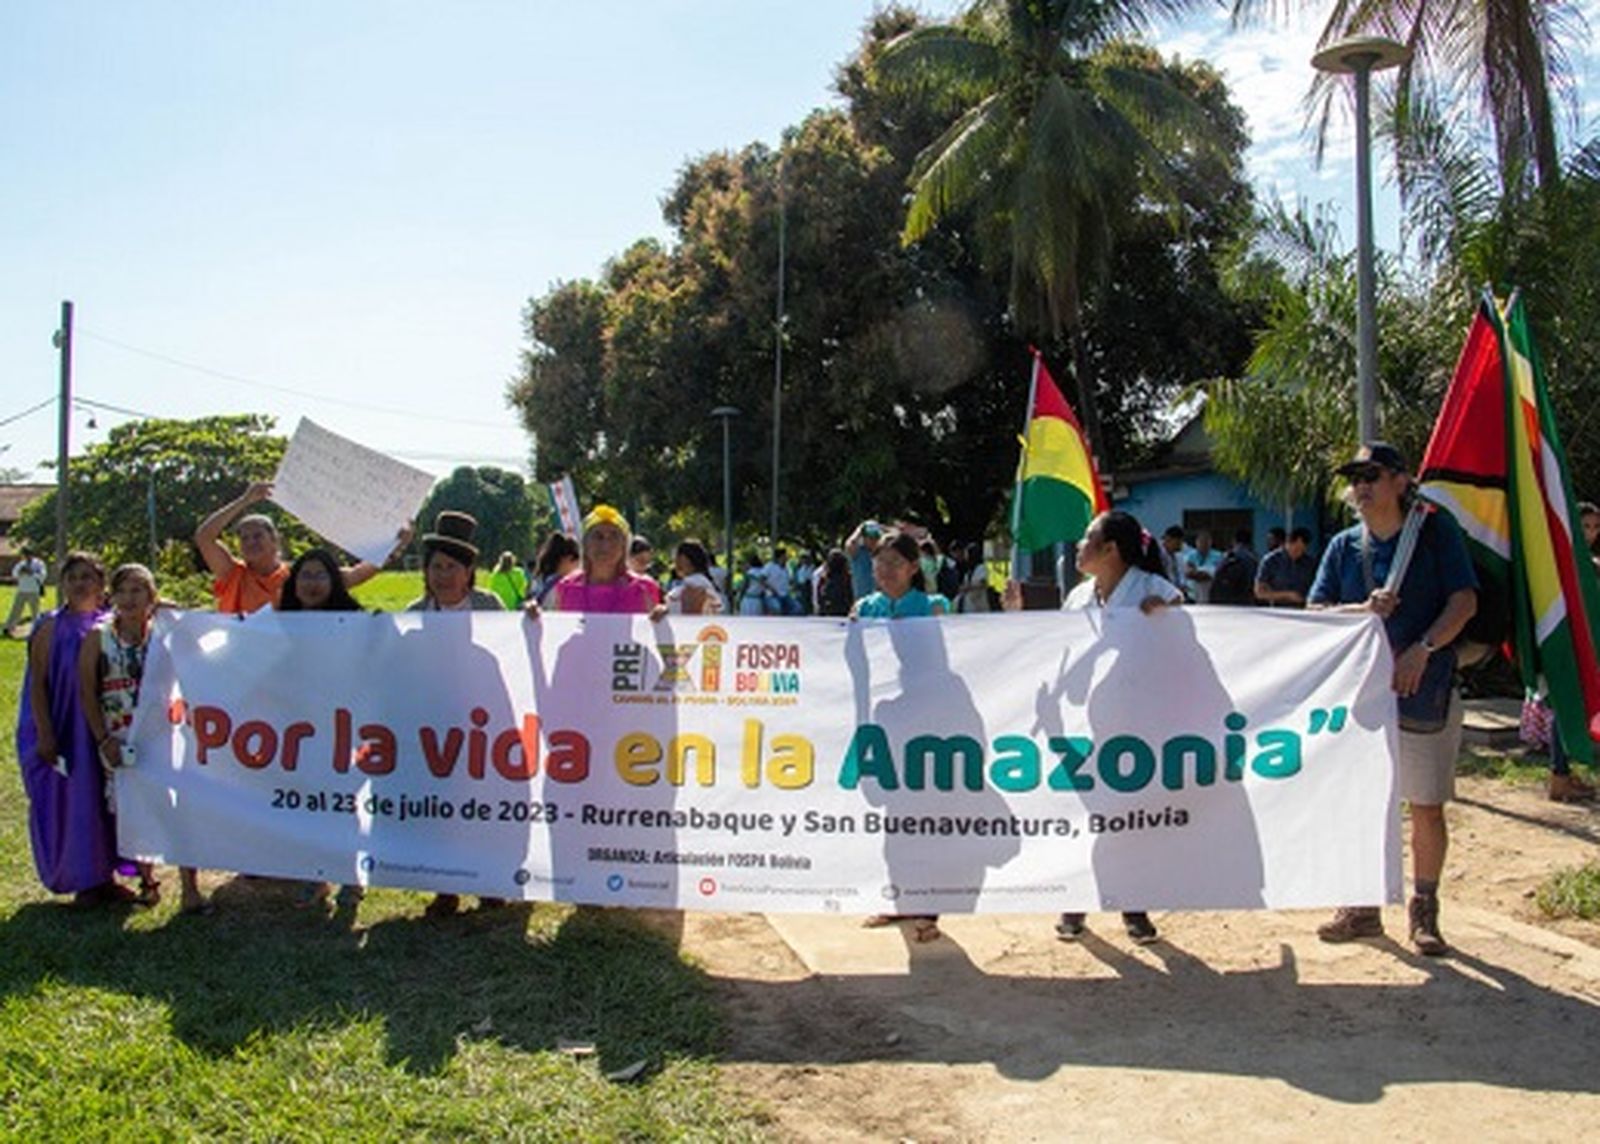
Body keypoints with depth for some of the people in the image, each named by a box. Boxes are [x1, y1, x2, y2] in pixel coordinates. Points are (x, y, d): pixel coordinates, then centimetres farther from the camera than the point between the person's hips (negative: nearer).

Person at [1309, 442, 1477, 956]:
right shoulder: (1344, 546, 7)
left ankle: (1424, 912, 17)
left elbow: (1464, 601, -7)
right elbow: (1316, 613, 2)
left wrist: (1422, 649, -20)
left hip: (1426, 687, -3)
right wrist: (1363, 611, -17)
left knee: (1428, 807, 3)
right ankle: (1363, 907, 21)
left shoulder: (1435, 530, -1)